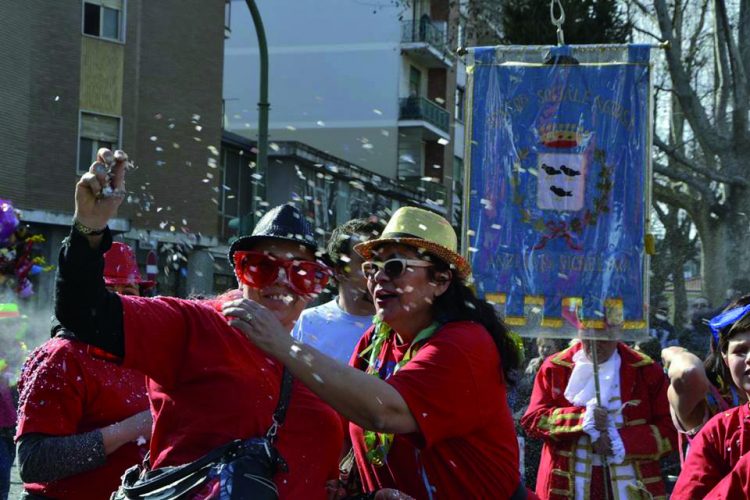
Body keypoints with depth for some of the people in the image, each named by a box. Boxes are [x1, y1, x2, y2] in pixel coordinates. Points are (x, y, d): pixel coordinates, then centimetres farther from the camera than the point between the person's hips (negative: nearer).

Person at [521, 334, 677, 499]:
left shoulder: (646, 370, 4)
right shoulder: (555, 367, 5)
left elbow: (669, 429, 1)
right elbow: (533, 419, -1)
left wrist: (625, 441, -15)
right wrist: (581, 418, -16)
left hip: (630, 485, 0)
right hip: (569, 485, 0)